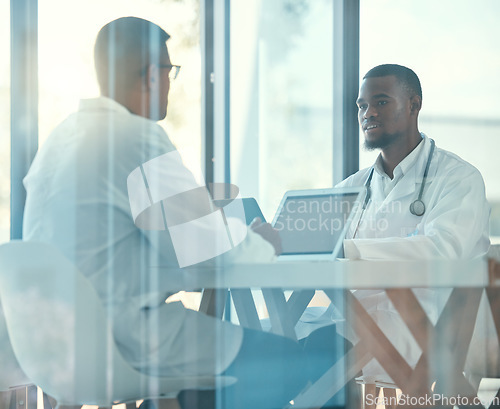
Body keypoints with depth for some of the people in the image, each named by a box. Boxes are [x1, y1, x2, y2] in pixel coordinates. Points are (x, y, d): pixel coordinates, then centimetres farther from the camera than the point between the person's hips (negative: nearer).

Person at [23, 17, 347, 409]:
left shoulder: (61, 136, 12)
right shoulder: (139, 137, -16)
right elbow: (209, 248, -16)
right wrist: (262, 244, 5)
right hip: (129, 345, -10)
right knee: (322, 351, -6)